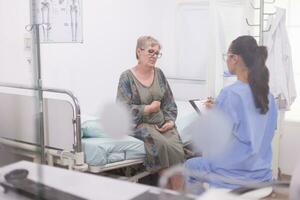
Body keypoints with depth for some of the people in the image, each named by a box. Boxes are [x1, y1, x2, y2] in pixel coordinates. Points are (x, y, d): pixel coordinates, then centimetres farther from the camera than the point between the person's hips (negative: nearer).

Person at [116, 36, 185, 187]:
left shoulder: (159, 73, 12)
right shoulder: (127, 77, -3)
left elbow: (169, 102, 15)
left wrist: (170, 120, -2)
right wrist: (149, 108, -9)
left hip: (162, 123, 4)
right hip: (140, 124, -4)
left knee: (177, 147, -26)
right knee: (166, 145, -30)